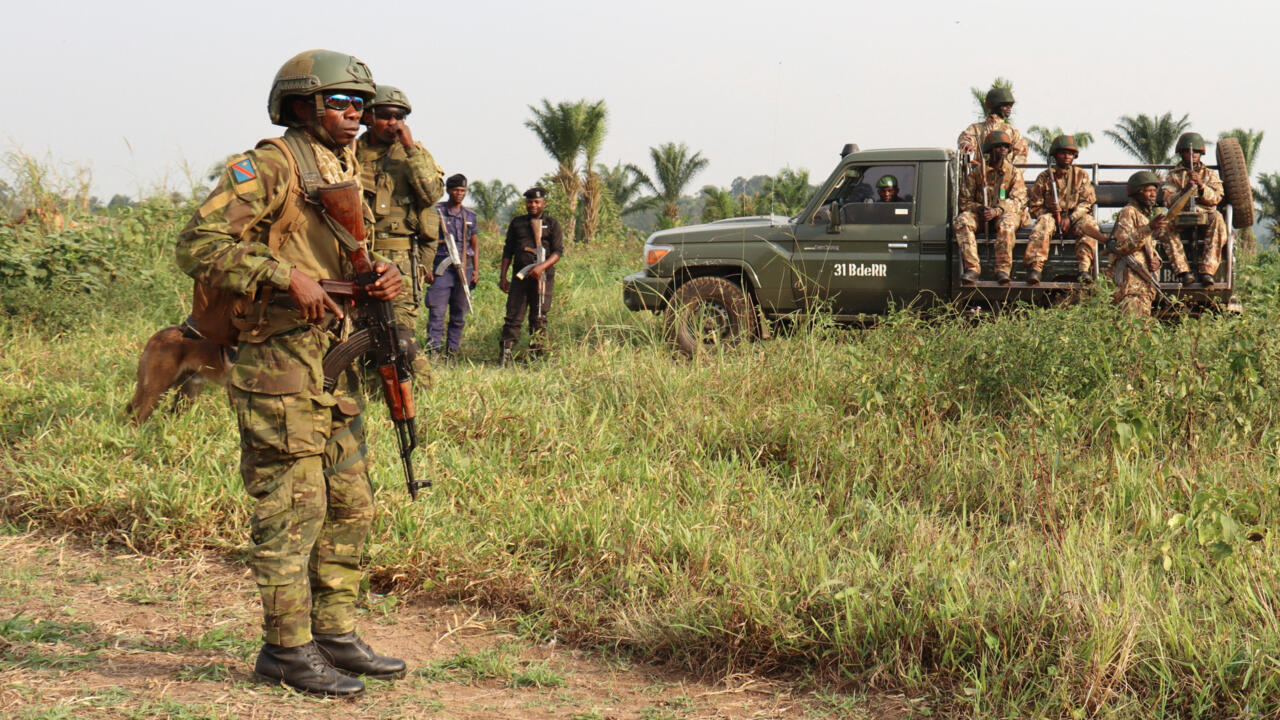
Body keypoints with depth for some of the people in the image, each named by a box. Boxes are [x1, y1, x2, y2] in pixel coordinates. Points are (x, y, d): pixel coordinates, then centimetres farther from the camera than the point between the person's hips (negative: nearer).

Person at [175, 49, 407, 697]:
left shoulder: (346, 174, 17)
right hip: (280, 365, -9)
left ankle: (336, 635, 21)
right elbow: (198, 246, -17)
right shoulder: (268, 167, -10)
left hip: (335, 368, 9)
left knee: (349, 507, 12)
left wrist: (384, 277, 3)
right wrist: (286, 274, -23)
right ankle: (287, 649, 5)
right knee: (292, 509, -4)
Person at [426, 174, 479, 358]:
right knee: (437, 312, -10)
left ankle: (452, 352, 12)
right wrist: (427, 267, -7)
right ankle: (433, 351, -11)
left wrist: (476, 270, 10)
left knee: (459, 315, 6)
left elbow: (475, 244, 18)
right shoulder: (436, 211, 2)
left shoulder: (470, 216, 14)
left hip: (465, 269, 4)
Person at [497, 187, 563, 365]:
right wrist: (503, 276, 9)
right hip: (519, 276, 2)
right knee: (513, 316, -3)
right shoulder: (517, 223, 15)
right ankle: (504, 356, -4)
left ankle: (537, 356, 6)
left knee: (539, 319, 1)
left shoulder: (551, 224, 6)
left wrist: (542, 266, -18)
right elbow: (508, 250, 17)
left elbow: (558, 251, -2)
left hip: (543, 277, -2)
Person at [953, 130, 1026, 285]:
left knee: (1006, 224, -38)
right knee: (962, 221, -30)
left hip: (1005, 212, -2)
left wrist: (997, 211, -23)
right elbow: (965, 199, 7)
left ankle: (1003, 269, -36)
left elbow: (1018, 200, -6)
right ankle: (972, 268, -35)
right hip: (979, 214, 2)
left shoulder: (1014, 173, 6)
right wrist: (979, 209, -16)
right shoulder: (977, 172, 8)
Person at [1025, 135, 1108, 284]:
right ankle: (1035, 268, -48)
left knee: (1089, 223, -31)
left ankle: (1084, 269, -41)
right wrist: (1050, 210, -15)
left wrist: (1071, 218, -15)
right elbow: (1034, 206, 5)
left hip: (1075, 218, 1)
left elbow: (1087, 202, 1)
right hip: (1051, 216, -1)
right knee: (1044, 222, -35)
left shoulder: (1081, 175, 9)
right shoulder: (1044, 177, 6)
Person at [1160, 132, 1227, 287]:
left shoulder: (1210, 174, 21)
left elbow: (1216, 197, 4)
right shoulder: (1173, 175, 18)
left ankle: (1207, 270, -41)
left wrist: (1200, 185, -13)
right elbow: (1167, 200, 3)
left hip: (1205, 215, 1)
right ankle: (1183, 271, -42)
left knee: (1217, 218, -36)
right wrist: (1185, 190, -14)